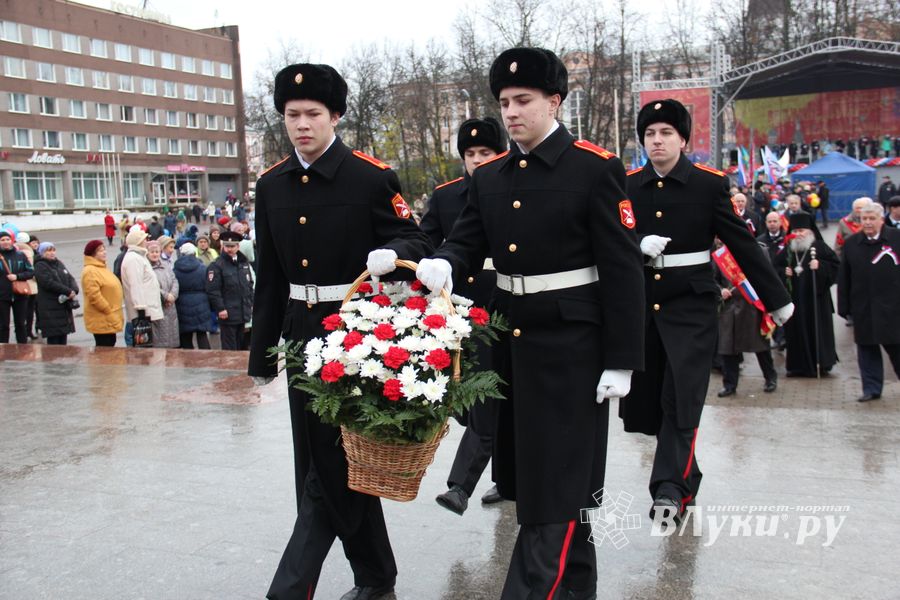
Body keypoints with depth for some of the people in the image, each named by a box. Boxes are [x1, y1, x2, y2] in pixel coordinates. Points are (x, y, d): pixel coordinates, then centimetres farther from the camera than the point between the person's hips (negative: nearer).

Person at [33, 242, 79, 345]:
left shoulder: (59, 264, 17)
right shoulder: (40, 266, -6)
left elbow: (70, 278, 12)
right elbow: (49, 283, -18)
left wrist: (74, 290, -10)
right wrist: (68, 291, -17)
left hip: (64, 305, 7)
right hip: (50, 309, -7)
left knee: (63, 334, 8)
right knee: (54, 339, -8)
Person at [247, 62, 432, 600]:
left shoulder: (373, 177, -7)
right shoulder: (272, 186, 8)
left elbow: (417, 243, -4)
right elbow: (270, 278, 12)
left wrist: (389, 254, -28)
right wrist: (262, 355, 12)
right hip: (300, 334, 6)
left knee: (332, 460, -5)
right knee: (328, 460, 12)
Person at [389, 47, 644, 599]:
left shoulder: (597, 168, -9)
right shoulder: (488, 177, 9)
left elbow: (623, 268, -10)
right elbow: (468, 241, 7)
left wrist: (622, 361, -13)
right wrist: (442, 265, -18)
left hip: (570, 344, -6)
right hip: (510, 341, 7)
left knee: (557, 479, -3)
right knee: (528, 472, 16)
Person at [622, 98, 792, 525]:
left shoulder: (709, 184, -2)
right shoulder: (626, 186, 4)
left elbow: (743, 244, 2)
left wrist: (776, 299, 5)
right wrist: (638, 246, -18)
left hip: (690, 305, -3)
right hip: (640, 303, 3)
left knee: (682, 399, -10)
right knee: (647, 397, 7)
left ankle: (669, 488, -6)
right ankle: (685, 478, 26)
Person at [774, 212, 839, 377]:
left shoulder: (819, 247, -1)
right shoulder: (787, 250, 9)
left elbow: (835, 264, -4)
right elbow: (776, 267, 16)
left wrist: (820, 266, -19)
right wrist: (783, 272, -4)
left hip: (815, 297, -3)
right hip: (794, 298, 3)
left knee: (817, 329, -2)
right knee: (796, 330, 4)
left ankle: (820, 364, 7)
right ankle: (798, 366, 11)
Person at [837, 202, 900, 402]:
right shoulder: (851, 243, 5)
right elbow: (843, 278, 5)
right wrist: (844, 307, 0)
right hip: (863, 308, 2)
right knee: (867, 348, 7)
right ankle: (871, 388, 16)